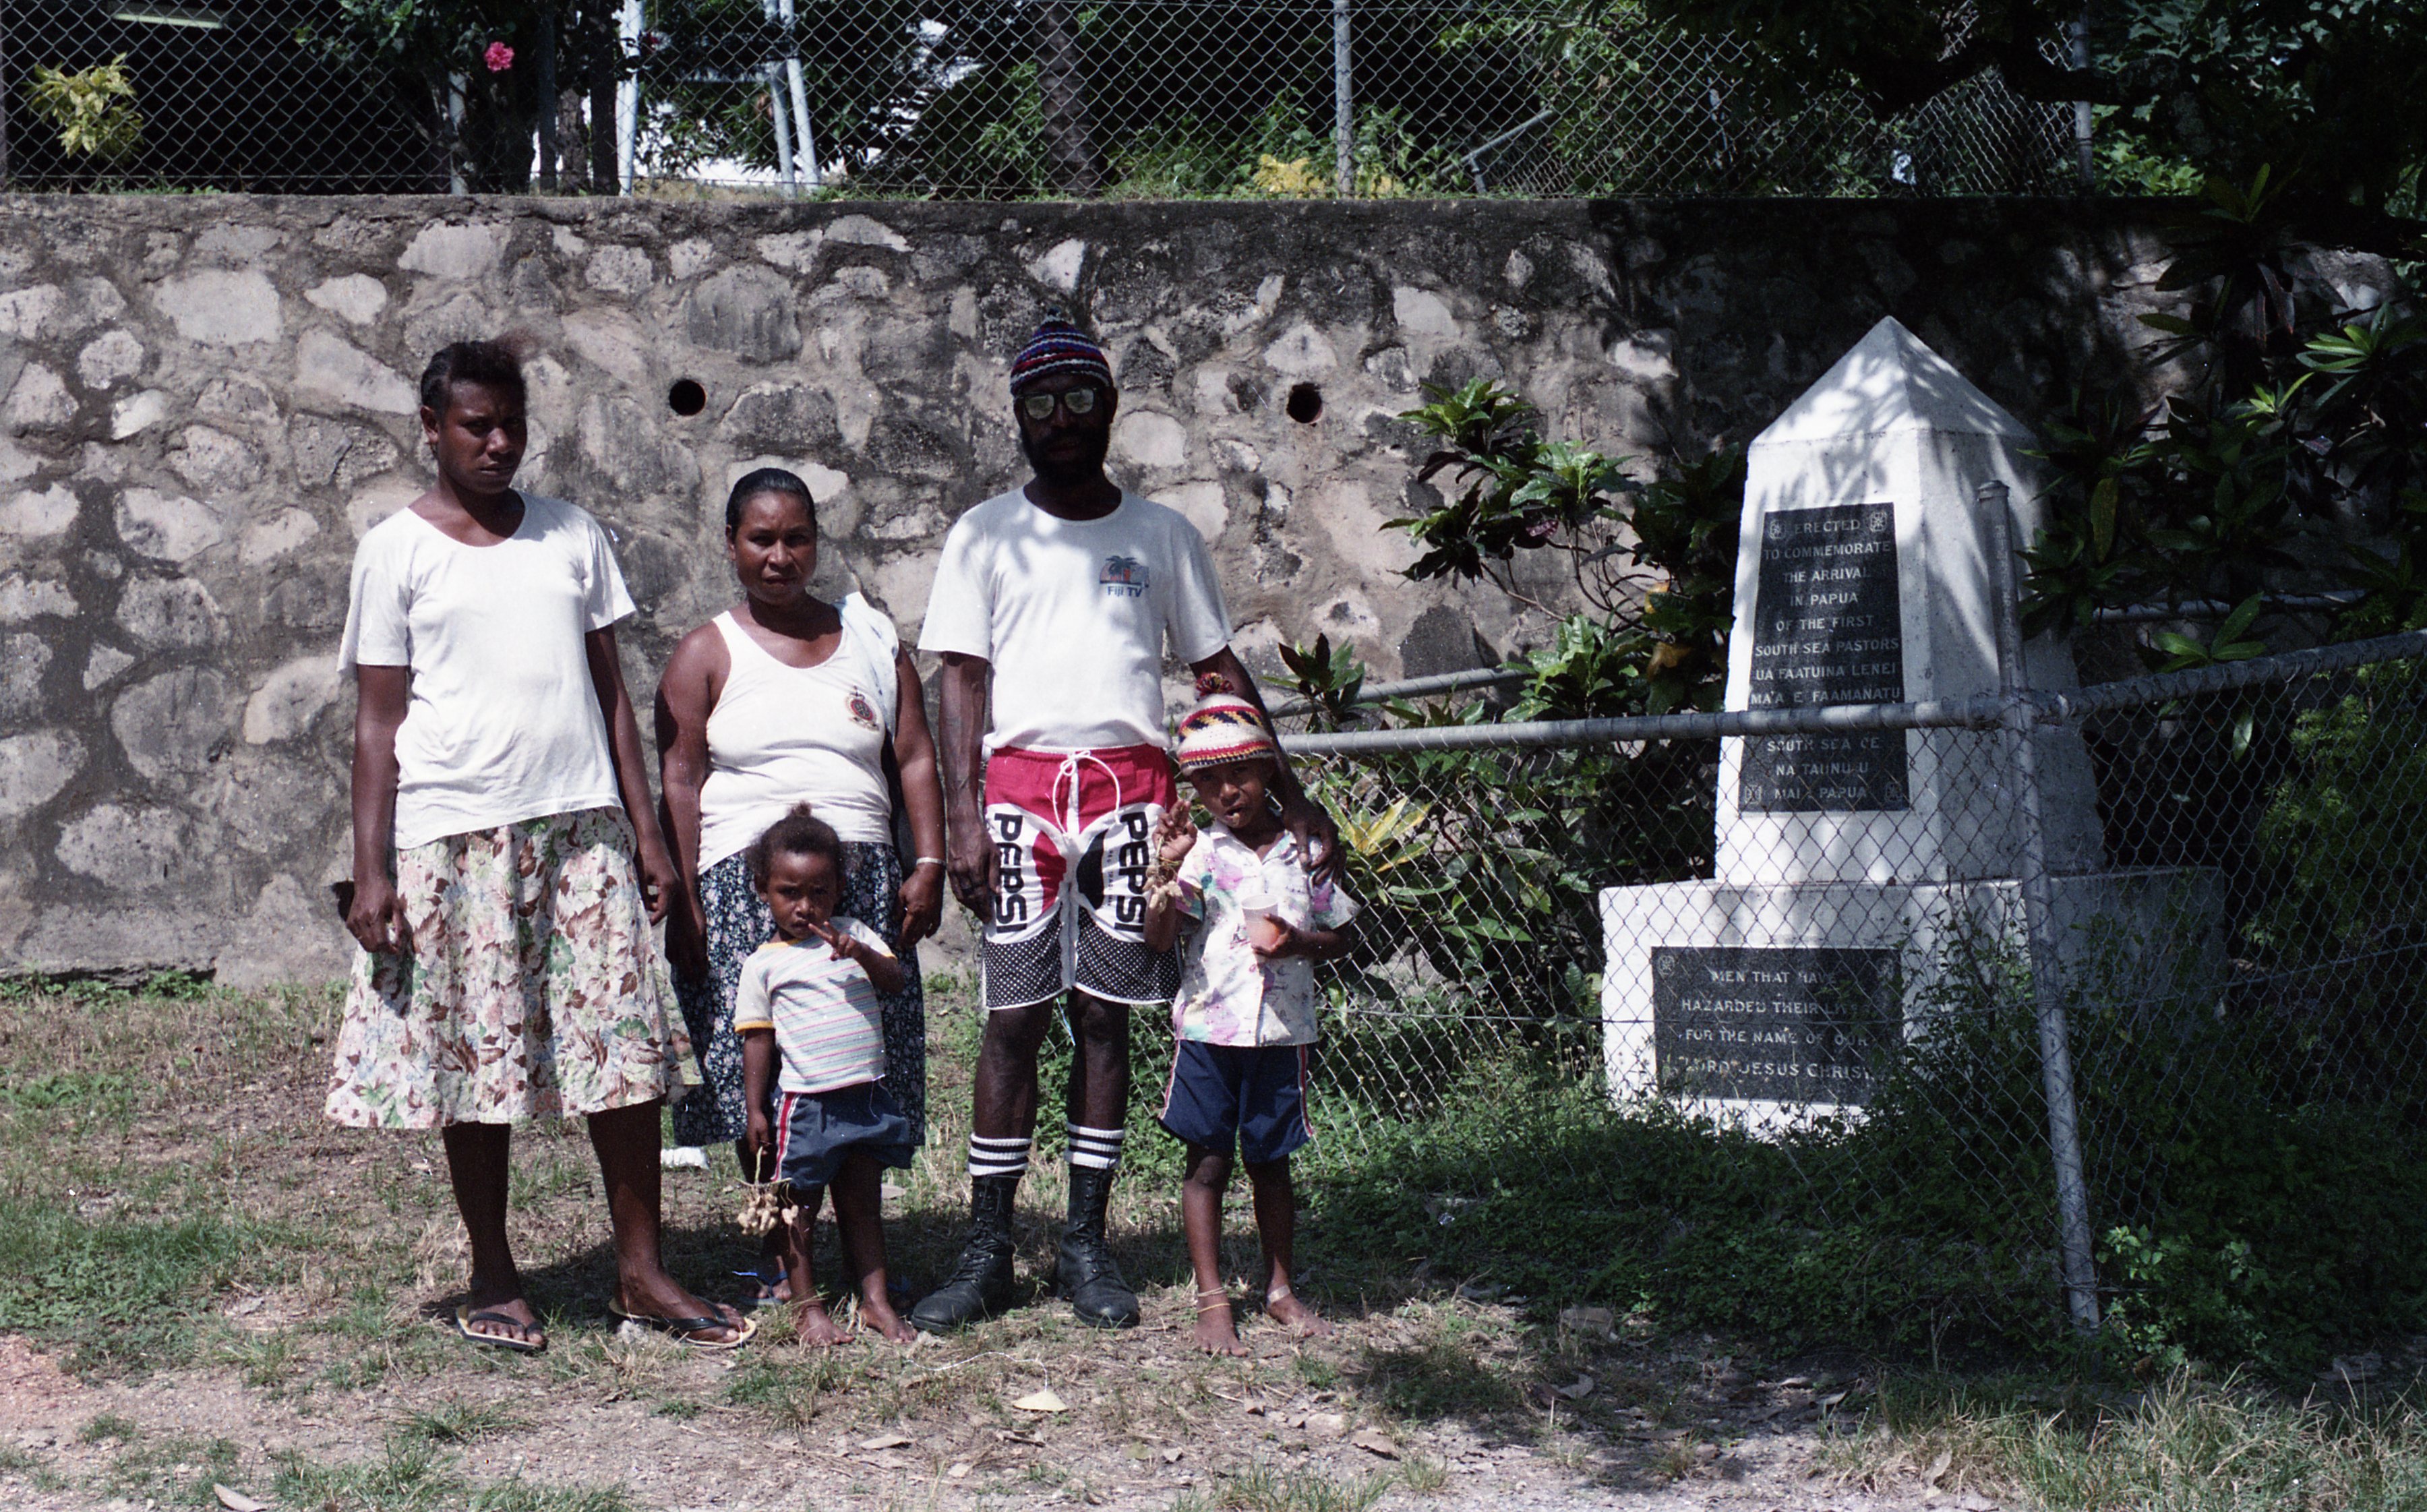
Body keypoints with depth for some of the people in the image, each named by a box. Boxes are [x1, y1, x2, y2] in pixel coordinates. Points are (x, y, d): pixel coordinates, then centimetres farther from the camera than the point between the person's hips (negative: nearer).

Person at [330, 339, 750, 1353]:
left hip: (581, 824, 3)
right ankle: (492, 1280, 16)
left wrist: (645, 830, 8)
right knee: (475, 1056, 3)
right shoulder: (398, 551, 3)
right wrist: (370, 870, -7)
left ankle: (641, 1270, 8)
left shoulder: (573, 536, 12)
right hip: (456, 836, -3)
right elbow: (378, 721, 0)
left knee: (626, 1045, -1)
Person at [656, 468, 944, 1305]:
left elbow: (915, 758, 12)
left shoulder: (871, 638, 14)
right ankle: (779, 1259, 1)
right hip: (748, 881, -2)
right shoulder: (705, 655, 7)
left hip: (864, 879, 3)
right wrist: (683, 904, -7)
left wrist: (929, 865, 1)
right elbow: (679, 783, 1)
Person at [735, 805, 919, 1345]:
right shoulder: (764, 964, 0)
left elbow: (895, 980, -3)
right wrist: (755, 1111, -2)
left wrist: (861, 953, -22)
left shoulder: (851, 934, 8)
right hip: (806, 1102, -3)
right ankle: (808, 1308, 13)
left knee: (861, 1202, 10)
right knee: (799, 1208, 3)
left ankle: (875, 1301, 16)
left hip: (866, 1095, 3)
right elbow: (757, 1039, 0)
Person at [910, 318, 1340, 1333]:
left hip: (1131, 787, 1)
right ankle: (987, 1254, 3)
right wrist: (963, 817, -8)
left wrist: (1289, 796, 7)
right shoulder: (986, 535, 8)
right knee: (1012, 1019, -2)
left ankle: (1086, 1246, 9)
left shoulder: (1161, 535, 11)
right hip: (1019, 785, -1)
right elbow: (960, 677, 3)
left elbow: (1219, 670, 13)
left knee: (1103, 1017, 2)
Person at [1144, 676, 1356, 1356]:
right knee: (1208, 1163, 3)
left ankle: (1280, 1288, 25)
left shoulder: (1303, 850, 2)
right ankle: (1212, 1302, 9)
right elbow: (1157, 937, -11)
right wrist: (1166, 869, -24)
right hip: (1209, 1026, -1)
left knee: (1271, 1162, 12)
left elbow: (1340, 934, 10)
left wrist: (1303, 943, -11)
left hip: (1280, 1030, 1)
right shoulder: (1201, 851, -4)